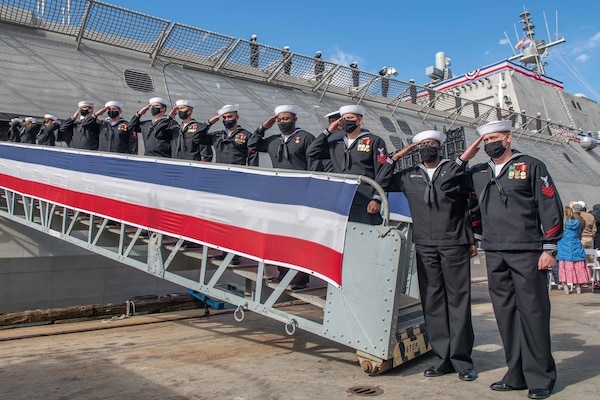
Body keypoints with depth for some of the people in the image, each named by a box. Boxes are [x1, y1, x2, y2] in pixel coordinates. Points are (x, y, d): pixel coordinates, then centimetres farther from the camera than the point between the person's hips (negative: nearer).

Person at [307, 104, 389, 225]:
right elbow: (311, 152, 14)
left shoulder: (374, 141, 5)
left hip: (364, 204, -4)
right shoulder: (336, 144, 19)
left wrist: (377, 199, -9)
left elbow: (383, 173, -1)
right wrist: (328, 131, 12)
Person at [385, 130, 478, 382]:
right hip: (425, 247, 3)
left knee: (458, 300, -1)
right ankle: (443, 358, 13)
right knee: (432, 302, 4)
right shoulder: (409, 176, 14)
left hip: (454, 245, -3)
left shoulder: (455, 169, 6)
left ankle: (461, 359, 9)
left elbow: (472, 206, 5)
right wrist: (395, 157, 10)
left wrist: (472, 240, 0)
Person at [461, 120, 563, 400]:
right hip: (494, 253, 5)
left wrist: (549, 248, -7)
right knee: (505, 313, 8)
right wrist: (464, 158, 10)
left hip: (527, 252, -4)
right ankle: (517, 375, 18)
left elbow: (550, 207, -1)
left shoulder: (531, 166, 3)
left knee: (532, 311, -1)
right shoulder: (478, 173, 15)